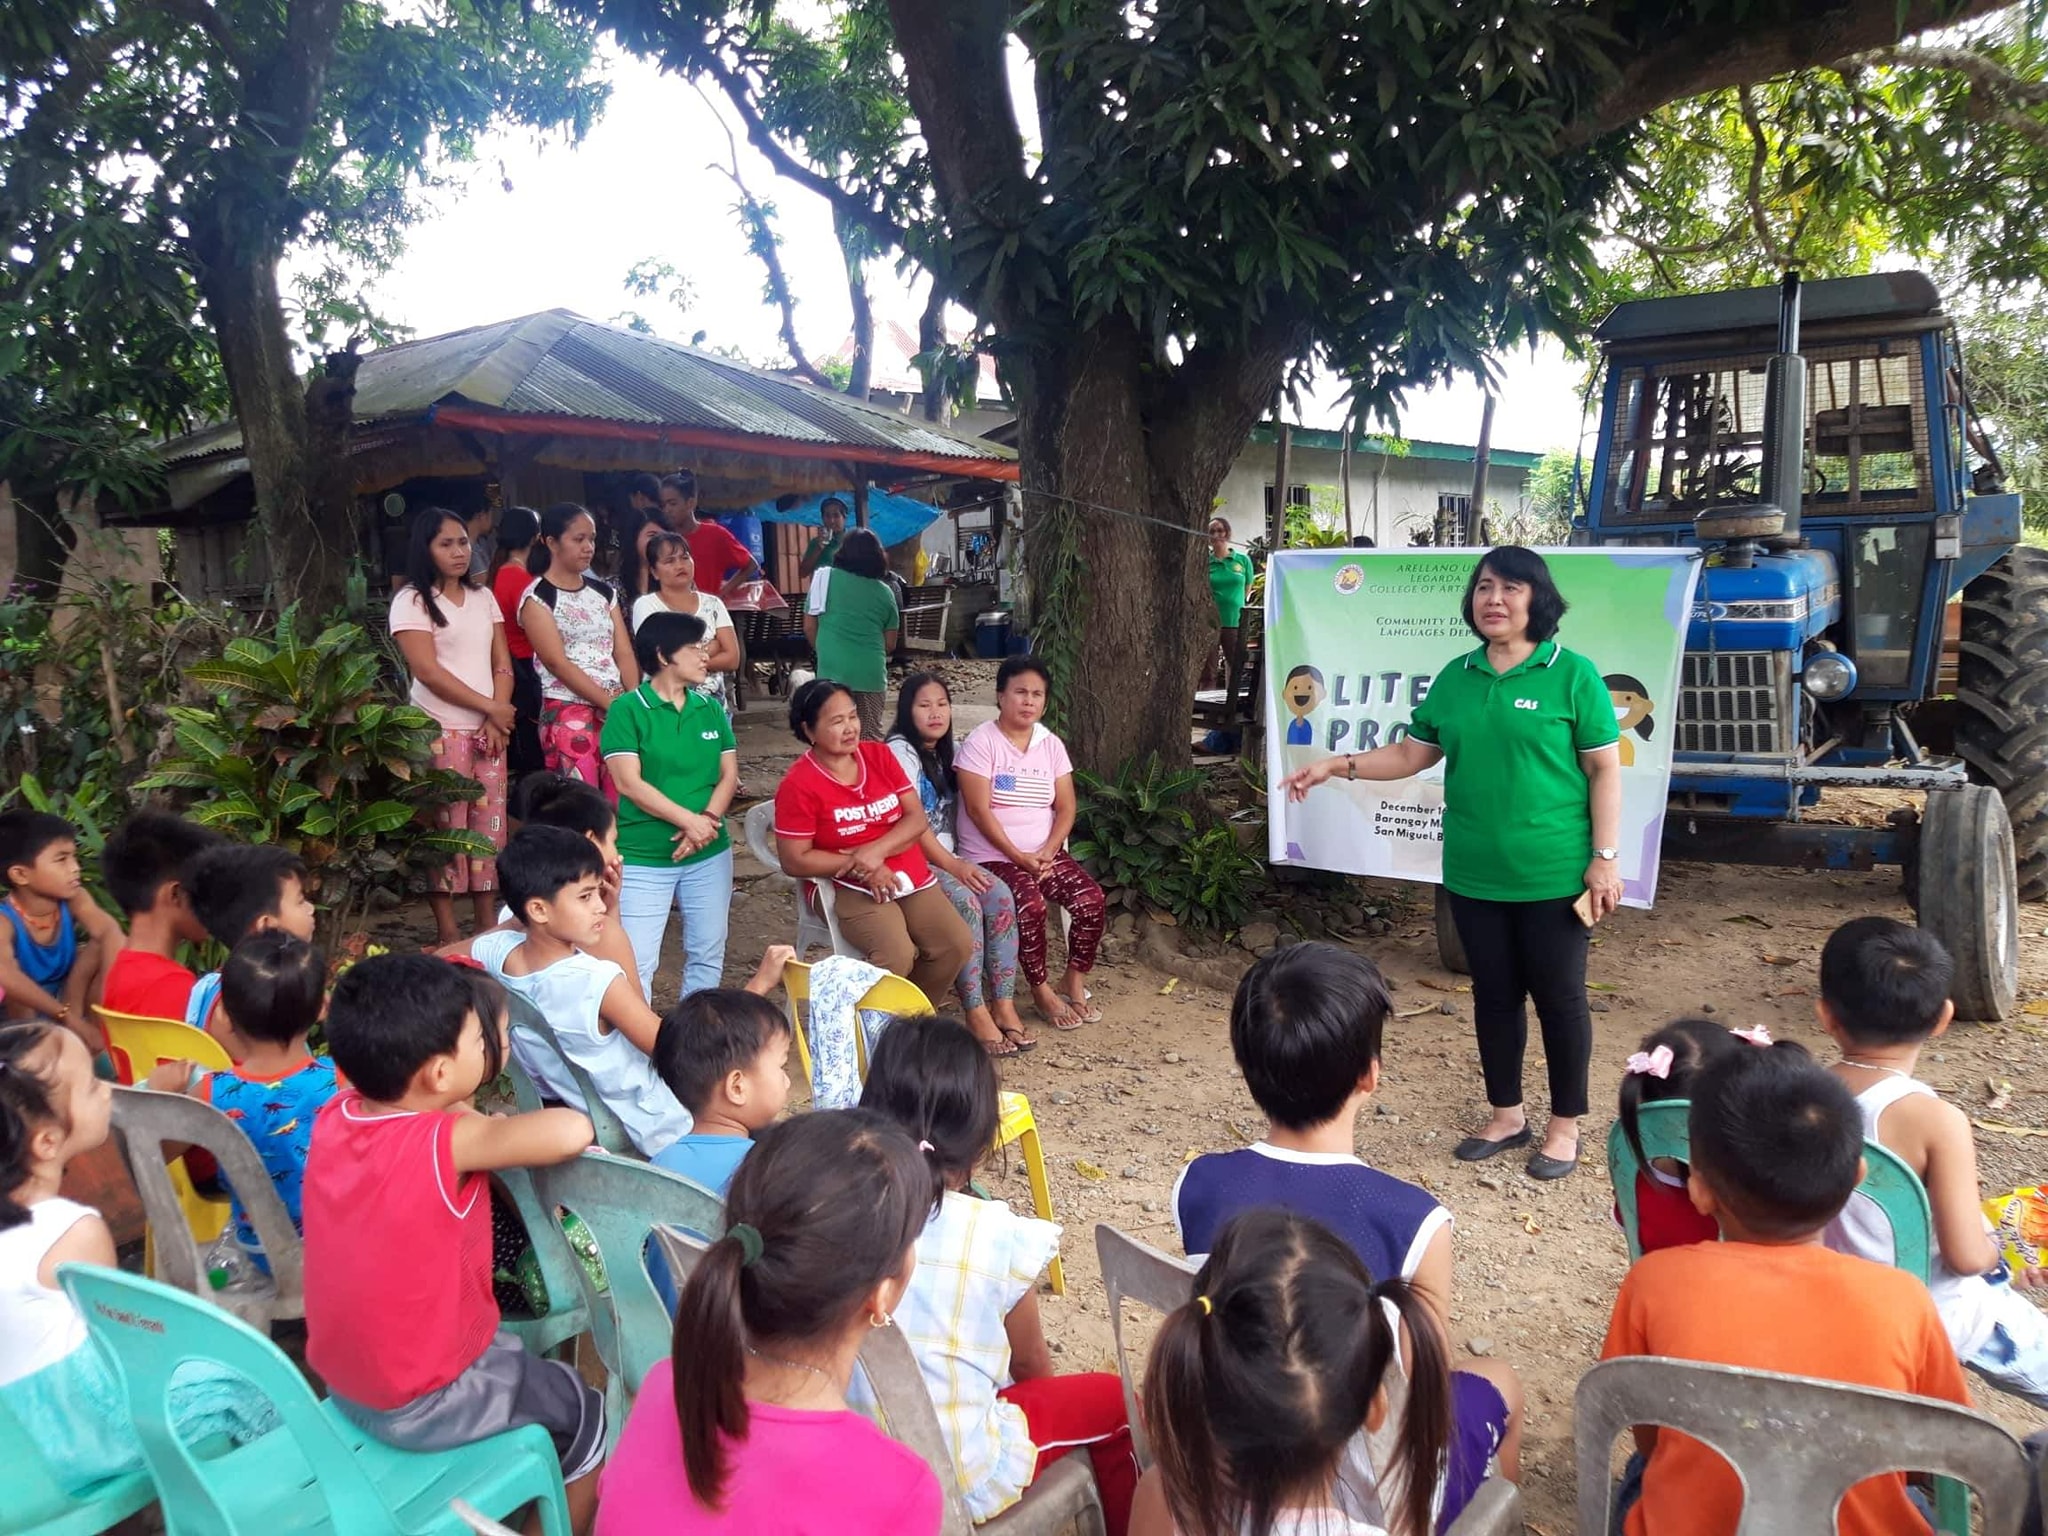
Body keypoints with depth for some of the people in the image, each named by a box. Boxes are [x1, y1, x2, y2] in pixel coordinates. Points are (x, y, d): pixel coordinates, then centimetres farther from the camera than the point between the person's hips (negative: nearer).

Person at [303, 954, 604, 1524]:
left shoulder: (337, 1114, -11)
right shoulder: (446, 1143, -31)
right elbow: (572, 1131, -44)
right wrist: (499, 1128, -23)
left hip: (343, 1377, 7)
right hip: (424, 1404, -7)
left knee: (519, 1351, 30)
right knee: (588, 1417, 14)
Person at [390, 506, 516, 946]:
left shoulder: (483, 598, 15)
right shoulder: (411, 601, -2)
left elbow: (502, 665, 10)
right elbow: (428, 671, -11)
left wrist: (496, 721, -5)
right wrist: (490, 707, -11)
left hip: (488, 729, 5)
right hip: (440, 731, -5)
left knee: (489, 826, 5)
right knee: (445, 828, -4)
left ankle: (488, 924, 12)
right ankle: (446, 931, 2)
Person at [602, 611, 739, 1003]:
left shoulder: (710, 710, 8)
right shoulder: (627, 709, -8)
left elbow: (729, 774, 5)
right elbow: (629, 783, -14)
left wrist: (708, 820, -14)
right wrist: (689, 820, -18)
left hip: (710, 854, 5)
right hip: (643, 858, -5)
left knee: (708, 954, 12)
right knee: (637, 962, -4)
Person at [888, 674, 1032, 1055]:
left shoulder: (944, 753, 16)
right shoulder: (900, 752, -9)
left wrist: (959, 861, -1)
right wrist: (952, 866, -20)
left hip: (947, 857, 7)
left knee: (1001, 896, -19)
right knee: (966, 903, -30)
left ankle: (1003, 1006, -18)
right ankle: (976, 1013, -24)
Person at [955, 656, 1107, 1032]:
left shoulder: (1052, 745, 8)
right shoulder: (980, 742, -8)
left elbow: (1065, 808, 6)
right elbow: (979, 811, -14)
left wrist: (1047, 852, -12)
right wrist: (1018, 856, -18)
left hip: (1045, 853, 5)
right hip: (993, 855, -5)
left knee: (1092, 900, -16)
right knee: (1031, 906, -30)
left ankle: (1074, 981, 4)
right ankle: (1042, 990, -8)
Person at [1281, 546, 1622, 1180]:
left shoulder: (1572, 674, -8)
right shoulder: (1456, 678, 6)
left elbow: (1605, 771, -6)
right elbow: (1411, 754, 11)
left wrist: (1605, 857, -10)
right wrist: (1336, 766, 0)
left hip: (1553, 875, -4)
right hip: (1474, 876, 5)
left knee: (1558, 996, 8)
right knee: (1493, 995, 15)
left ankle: (1565, 1125, 25)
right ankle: (1506, 1115, 31)